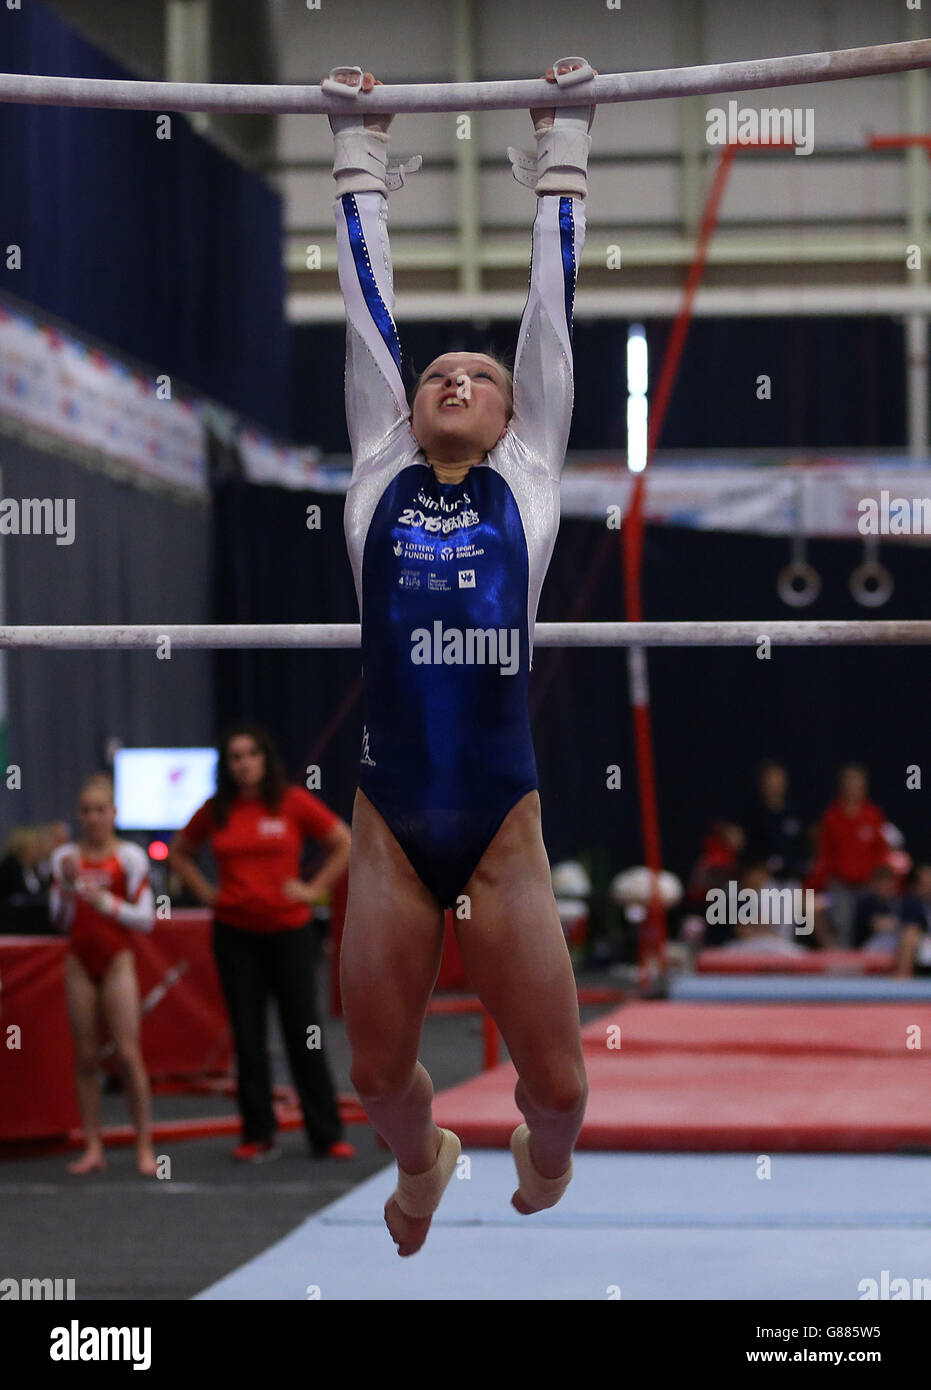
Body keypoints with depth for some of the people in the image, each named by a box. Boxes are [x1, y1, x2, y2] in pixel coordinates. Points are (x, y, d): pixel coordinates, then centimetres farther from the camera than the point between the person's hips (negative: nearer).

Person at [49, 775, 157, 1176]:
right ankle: (93, 1147, 5)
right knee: (85, 1056, 3)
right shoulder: (64, 857, 5)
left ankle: (145, 1147, -4)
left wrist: (106, 902, -16)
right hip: (79, 962, 3)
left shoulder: (129, 857, -3)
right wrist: (68, 885, -10)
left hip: (117, 961, -3)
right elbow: (59, 920, 5)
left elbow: (146, 918, -4)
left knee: (128, 1054, -8)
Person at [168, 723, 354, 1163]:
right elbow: (179, 853, 19)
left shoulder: (293, 803, -3)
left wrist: (314, 889, -3)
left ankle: (327, 1135, 4)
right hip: (234, 933, 2)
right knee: (247, 1036, 4)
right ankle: (257, 1135, 11)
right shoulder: (215, 811, 4)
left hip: (288, 930, -2)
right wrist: (206, 893, 7)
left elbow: (345, 844, 4)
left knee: (303, 1033, -1)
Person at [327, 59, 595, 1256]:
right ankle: (422, 1162, 45)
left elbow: (551, 314, 11)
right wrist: (361, 168, 18)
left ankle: (542, 1164, 40)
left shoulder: (528, 479, 8)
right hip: (389, 827, 1)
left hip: (503, 828, -1)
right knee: (379, 1074, 11)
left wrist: (561, 166, 14)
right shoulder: (377, 477, 9)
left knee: (557, 1079, 4)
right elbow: (367, 311, 13)